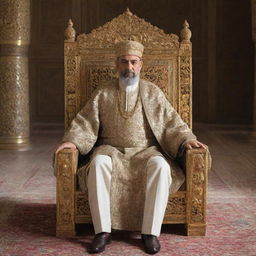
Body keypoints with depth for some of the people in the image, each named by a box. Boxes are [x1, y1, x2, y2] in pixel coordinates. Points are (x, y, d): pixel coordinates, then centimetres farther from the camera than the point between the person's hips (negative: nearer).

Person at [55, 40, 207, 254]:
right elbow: (85, 122, 7)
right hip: (111, 149, 0)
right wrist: (73, 141, -12)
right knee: (99, 163, -35)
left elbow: (171, 123, 7)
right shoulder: (103, 94, 12)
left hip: (146, 150, 0)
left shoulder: (152, 92, 12)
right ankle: (103, 231, -29)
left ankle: (151, 231, -27)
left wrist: (186, 140, -11)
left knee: (160, 166, -34)